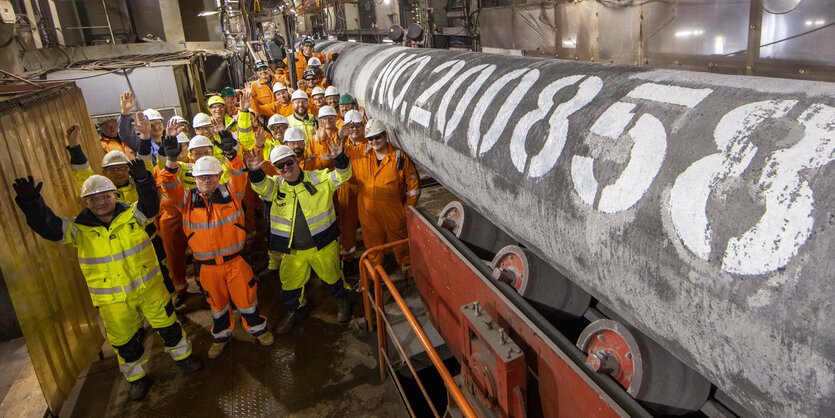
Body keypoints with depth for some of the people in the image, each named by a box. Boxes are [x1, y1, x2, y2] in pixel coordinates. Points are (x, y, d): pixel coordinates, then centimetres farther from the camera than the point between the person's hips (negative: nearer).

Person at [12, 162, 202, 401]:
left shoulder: (131, 216, -7)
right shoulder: (80, 229, -6)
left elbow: (149, 205, -25)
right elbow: (47, 227, -16)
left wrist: (142, 180, -43)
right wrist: (30, 201, -32)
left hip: (149, 288, 0)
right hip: (112, 300, 1)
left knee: (167, 325, 14)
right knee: (124, 340, 15)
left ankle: (182, 356, 40)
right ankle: (137, 376, 38)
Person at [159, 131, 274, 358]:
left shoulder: (230, 192, -5)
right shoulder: (187, 199, -3)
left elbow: (239, 174, -20)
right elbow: (170, 187, -18)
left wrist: (231, 154, -40)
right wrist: (171, 161, -36)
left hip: (235, 259, -1)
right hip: (207, 265, 1)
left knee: (245, 297, 13)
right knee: (217, 302, 19)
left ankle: (257, 327, 37)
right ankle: (221, 335, 42)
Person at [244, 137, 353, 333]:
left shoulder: (318, 179, -7)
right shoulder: (275, 185, -2)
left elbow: (342, 176, -16)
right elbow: (261, 186, -22)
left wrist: (339, 159, -36)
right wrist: (255, 172, -44)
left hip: (323, 245, -2)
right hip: (292, 251, 2)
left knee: (332, 276, 17)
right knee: (291, 282, 14)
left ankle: (342, 299, 47)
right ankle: (295, 310, 42)